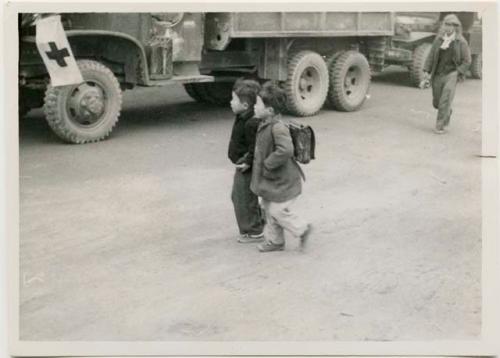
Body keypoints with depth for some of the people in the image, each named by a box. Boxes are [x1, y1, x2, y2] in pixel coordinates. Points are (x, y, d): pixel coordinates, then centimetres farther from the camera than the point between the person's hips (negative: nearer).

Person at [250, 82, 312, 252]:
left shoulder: (277, 127, -27)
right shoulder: (264, 124, 4)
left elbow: (285, 150, -38)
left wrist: (268, 164, -28)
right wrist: (247, 160, 18)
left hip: (282, 181, -10)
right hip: (270, 180, 10)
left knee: (278, 210, 0)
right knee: (269, 210, 17)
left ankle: (302, 229, 20)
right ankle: (274, 240, 31)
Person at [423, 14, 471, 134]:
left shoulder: (461, 42, -2)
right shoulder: (438, 39, 4)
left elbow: (467, 60, 0)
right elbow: (431, 56, 7)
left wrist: (458, 73, -10)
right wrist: (427, 70, -3)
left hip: (451, 74, -3)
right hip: (437, 74, 3)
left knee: (445, 101, -15)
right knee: (436, 102, 11)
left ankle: (440, 126, -8)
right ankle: (448, 113, 42)